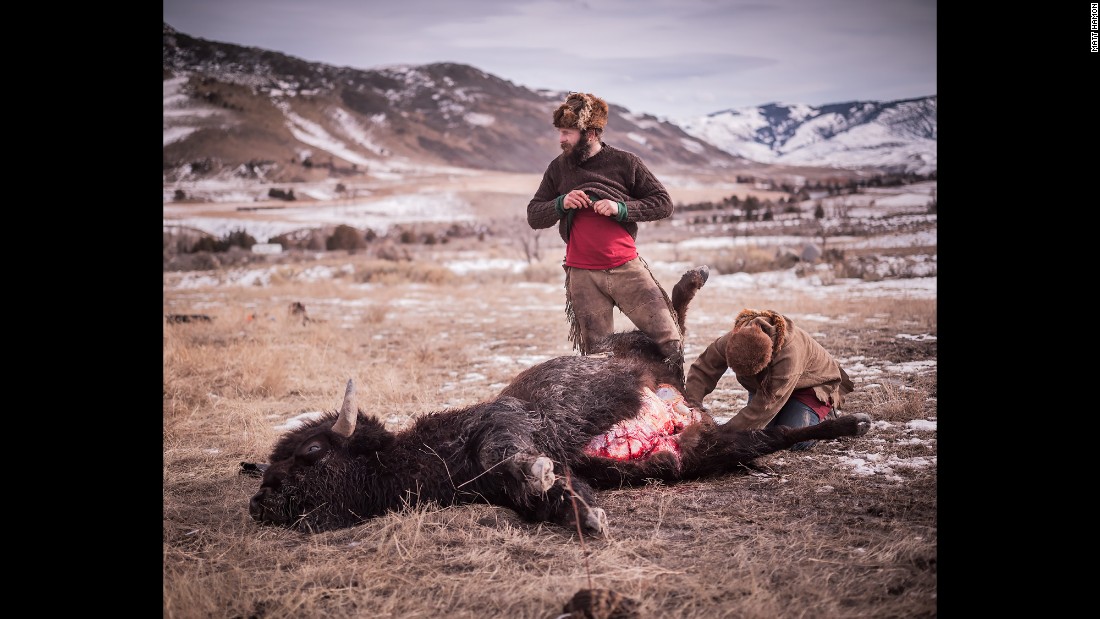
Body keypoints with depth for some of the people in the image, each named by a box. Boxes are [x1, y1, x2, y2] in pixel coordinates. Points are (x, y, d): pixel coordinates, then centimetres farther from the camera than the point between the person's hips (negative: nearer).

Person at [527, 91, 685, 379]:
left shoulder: (625, 162, 0)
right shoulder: (558, 168, 8)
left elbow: (663, 203, 1)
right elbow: (533, 216, 10)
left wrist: (621, 209, -14)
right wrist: (561, 203, -10)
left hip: (626, 268, -1)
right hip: (582, 276, 2)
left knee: (670, 341, -6)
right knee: (598, 354, 5)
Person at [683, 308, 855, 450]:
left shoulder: (789, 354, -46)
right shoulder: (733, 340, -30)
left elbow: (762, 408, -42)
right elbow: (702, 369, -18)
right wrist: (692, 404, -37)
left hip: (812, 385, -5)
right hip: (765, 385, 5)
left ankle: (824, 414, 8)